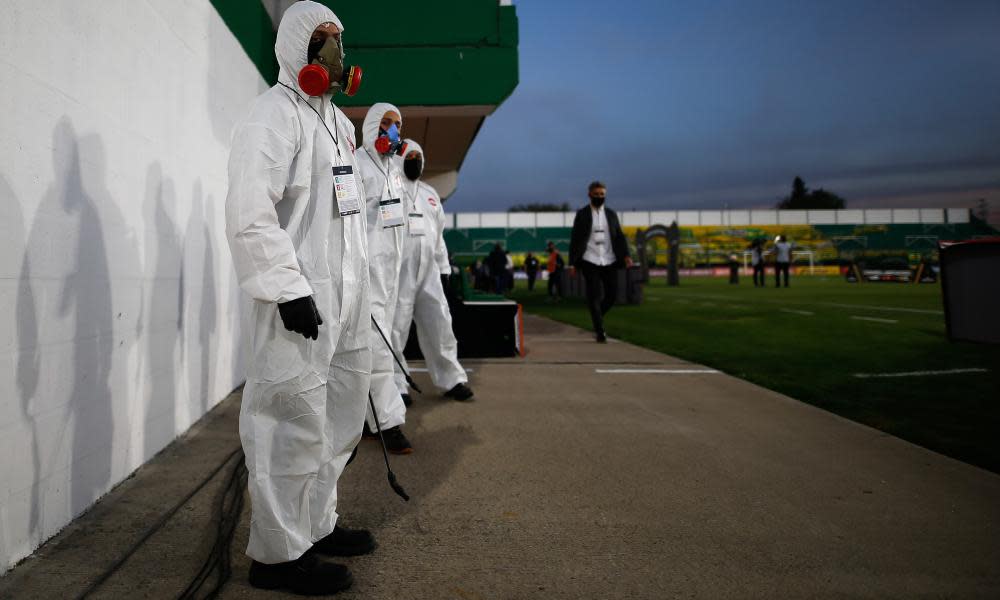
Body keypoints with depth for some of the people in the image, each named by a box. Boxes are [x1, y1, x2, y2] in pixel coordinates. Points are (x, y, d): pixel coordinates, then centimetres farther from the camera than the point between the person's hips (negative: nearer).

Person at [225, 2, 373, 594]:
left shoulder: (338, 121, 20)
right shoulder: (274, 114, -9)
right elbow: (250, 213, -19)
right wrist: (289, 289, -23)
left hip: (344, 301, 10)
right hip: (299, 302, -10)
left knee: (340, 416, 16)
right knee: (295, 423, -3)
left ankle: (316, 524, 32)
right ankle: (278, 552, 12)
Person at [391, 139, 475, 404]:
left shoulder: (430, 194, 20)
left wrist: (443, 267, 19)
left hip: (428, 272, 6)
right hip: (397, 272, -6)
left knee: (439, 324, 7)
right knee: (395, 327, -3)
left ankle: (451, 379, 17)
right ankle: (395, 385, 6)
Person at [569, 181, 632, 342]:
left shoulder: (611, 214, 12)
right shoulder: (582, 214, 2)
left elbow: (619, 236, 8)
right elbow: (575, 239, 1)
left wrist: (625, 255, -7)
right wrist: (573, 262, -4)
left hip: (609, 261, 3)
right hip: (590, 262, -3)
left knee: (612, 295, 4)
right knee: (594, 297, -4)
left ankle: (597, 316, 31)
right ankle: (600, 331, 5)